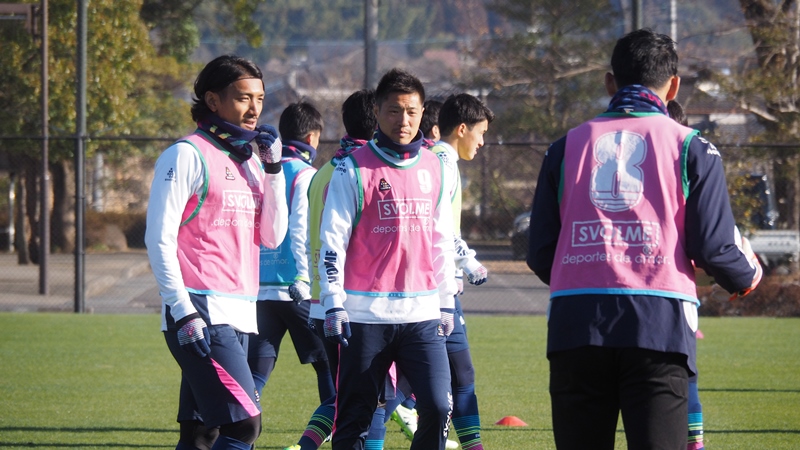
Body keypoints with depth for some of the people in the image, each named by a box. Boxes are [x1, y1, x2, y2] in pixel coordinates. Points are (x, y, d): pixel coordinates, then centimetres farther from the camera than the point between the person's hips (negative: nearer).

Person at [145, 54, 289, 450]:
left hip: (239, 314, 8)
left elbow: (271, 237, 14)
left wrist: (273, 170, 5)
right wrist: (182, 310, -17)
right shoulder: (188, 155, -6)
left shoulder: (250, 160, 17)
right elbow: (159, 238, -10)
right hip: (201, 315, -8)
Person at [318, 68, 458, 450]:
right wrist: (333, 304, -10)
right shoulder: (354, 168, -1)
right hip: (366, 314, -3)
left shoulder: (433, 167, 12)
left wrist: (447, 303, 17)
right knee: (354, 418, 0)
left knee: (437, 407, -8)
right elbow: (332, 239, -3)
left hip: (422, 314, 3)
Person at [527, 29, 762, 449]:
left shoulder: (567, 146, 15)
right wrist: (747, 276, 24)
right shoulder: (691, 147, 6)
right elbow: (714, 247, 1)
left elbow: (540, 254, 13)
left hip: (575, 324, 3)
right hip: (659, 324, -3)